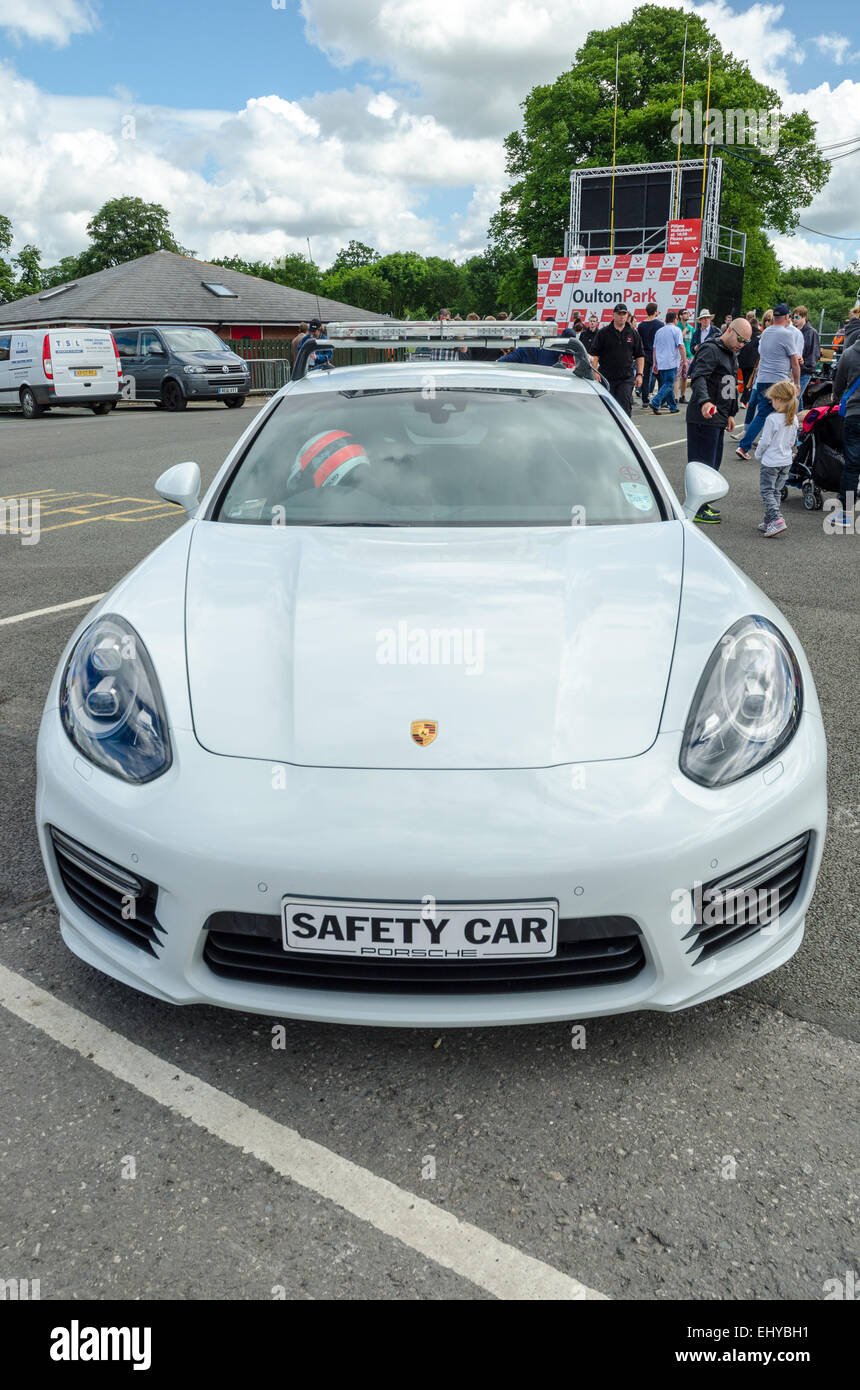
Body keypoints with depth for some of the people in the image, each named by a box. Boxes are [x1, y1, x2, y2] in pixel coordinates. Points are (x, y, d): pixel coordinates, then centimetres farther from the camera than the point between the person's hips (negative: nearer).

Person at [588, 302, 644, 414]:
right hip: (606, 378, -1)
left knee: (625, 406, -9)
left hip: (626, 378, 1)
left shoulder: (633, 333, 9)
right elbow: (594, 354, 0)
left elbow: (640, 355, 12)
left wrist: (639, 374, 3)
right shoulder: (603, 333, 2)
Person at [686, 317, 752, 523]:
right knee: (703, 463, -7)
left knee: (713, 462, 13)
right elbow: (698, 378, -28)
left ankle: (701, 503, 23)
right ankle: (698, 508, -1)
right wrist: (704, 402, -44)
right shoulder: (710, 350, -12)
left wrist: (730, 413, 25)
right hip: (704, 418, -10)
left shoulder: (731, 354, 20)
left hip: (718, 419, 10)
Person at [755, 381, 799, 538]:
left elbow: (765, 441, -14)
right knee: (776, 492, 14)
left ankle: (777, 520, -19)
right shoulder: (794, 419, 3)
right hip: (786, 461, 7)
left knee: (767, 492, -3)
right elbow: (792, 441, 11)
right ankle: (769, 522, 18)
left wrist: (758, 455, 2)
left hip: (771, 461, -7)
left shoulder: (772, 419, -19)